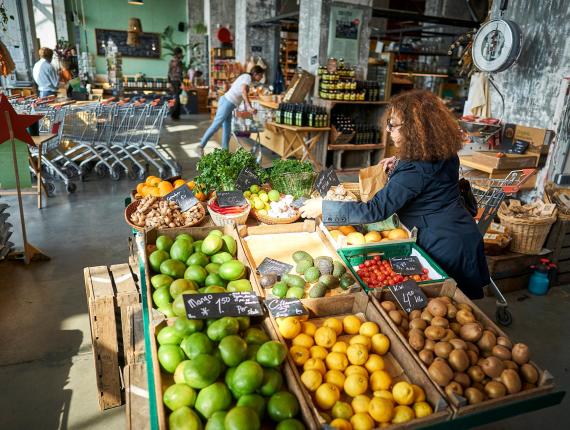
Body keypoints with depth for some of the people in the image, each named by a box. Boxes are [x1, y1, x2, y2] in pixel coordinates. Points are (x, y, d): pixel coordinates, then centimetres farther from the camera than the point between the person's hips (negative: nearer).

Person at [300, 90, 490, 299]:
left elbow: (375, 210, -30)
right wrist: (400, 163, 6)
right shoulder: (443, 153, -1)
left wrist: (323, 207, -24)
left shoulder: (415, 170, -29)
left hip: (446, 248, -9)